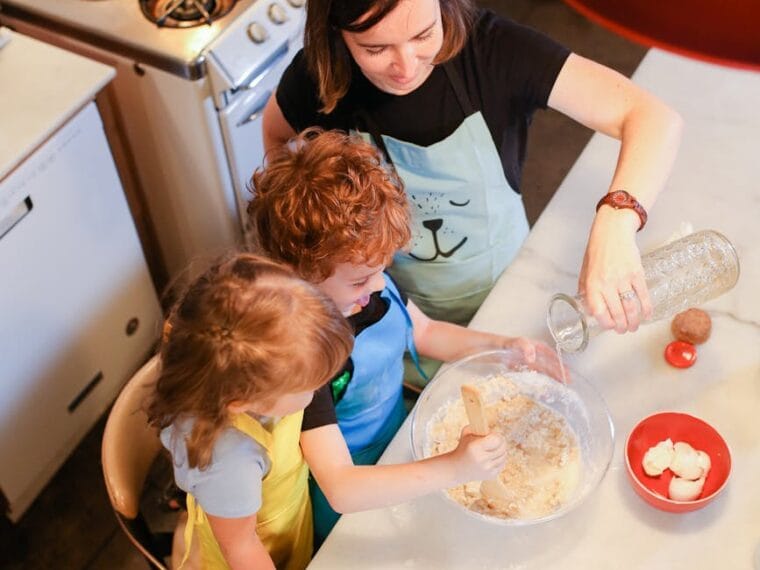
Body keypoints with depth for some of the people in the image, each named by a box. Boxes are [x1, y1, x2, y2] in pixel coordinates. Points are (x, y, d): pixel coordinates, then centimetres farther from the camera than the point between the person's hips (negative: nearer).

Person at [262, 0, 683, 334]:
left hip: (505, 294, 0)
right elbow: (278, 137, 2)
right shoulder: (317, 79, -23)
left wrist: (616, 219, -54)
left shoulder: (491, 48, -29)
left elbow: (655, 119, -36)